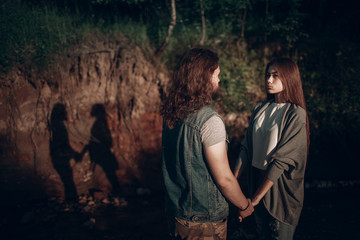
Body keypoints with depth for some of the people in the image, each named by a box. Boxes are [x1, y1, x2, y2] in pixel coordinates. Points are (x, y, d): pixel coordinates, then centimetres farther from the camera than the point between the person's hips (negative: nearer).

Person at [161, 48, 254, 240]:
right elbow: (223, 178, -21)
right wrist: (244, 205, -3)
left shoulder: (171, 115, -1)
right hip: (203, 222, -7)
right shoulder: (210, 121, -25)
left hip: (174, 211, 7)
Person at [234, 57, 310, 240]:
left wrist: (254, 200, -20)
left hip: (282, 185, -5)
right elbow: (247, 148, 3)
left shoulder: (296, 114, -14)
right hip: (257, 179, 5)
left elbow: (283, 160, -19)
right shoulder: (260, 109, 3)